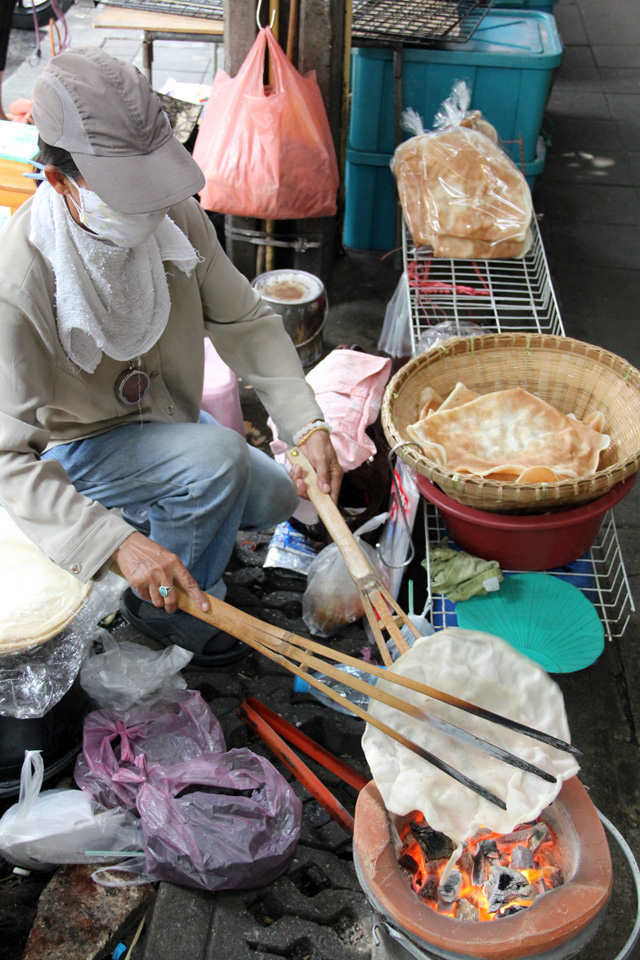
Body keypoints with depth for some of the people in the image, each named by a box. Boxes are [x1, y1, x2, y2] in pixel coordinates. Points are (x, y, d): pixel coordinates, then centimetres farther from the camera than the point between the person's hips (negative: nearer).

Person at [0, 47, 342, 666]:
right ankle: (162, 610, -5)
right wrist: (117, 542, -43)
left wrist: (307, 423, -23)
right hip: (70, 450, -6)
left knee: (274, 499, 9)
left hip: (166, 417, 7)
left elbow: (245, 323, -10)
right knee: (218, 456, -30)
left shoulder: (174, 214, -19)